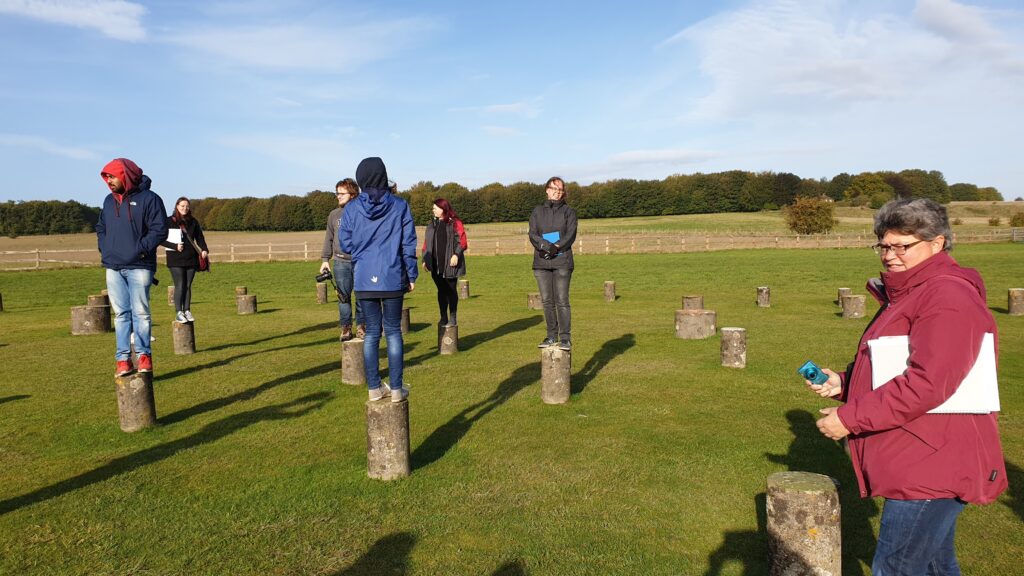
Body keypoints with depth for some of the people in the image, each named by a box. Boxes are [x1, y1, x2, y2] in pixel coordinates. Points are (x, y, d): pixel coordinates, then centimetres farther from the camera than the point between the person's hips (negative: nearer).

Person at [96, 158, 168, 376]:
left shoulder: (149, 198, -4)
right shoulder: (109, 200, 17)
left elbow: (159, 230, -10)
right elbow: (101, 227, 26)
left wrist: (140, 249, -15)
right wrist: (104, 248, 9)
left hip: (139, 267, -5)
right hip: (113, 268, 6)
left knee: (140, 312, -3)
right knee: (121, 313, 5)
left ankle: (144, 355, 8)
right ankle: (123, 358, 9)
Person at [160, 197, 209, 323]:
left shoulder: (193, 222, 10)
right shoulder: (169, 221, -1)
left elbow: (200, 238, 12)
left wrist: (204, 249, -6)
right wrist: (175, 246, -17)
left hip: (191, 259, 4)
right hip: (176, 260, -4)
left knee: (188, 286, 7)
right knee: (179, 285, -8)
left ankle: (187, 311, 13)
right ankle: (178, 312, -4)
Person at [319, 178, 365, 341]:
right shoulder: (334, 215, 9)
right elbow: (329, 239, 13)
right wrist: (325, 259, 8)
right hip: (341, 262, 2)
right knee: (343, 296, 3)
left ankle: (361, 326, 16)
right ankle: (346, 327, 11)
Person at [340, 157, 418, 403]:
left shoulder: (352, 208, -2)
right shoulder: (399, 206, -3)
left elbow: (346, 244, 2)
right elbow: (409, 244, -2)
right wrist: (412, 276, 7)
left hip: (364, 280, 1)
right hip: (393, 279, -1)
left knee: (371, 333, 10)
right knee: (393, 331, 8)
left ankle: (374, 388, 14)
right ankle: (396, 389, 8)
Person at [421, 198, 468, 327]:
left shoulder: (455, 223, -2)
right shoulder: (431, 224, 14)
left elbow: (462, 241, -7)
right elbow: (426, 243, 14)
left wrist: (456, 254, -19)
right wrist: (425, 259, 7)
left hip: (450, 263, -5)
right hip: (436, 265, 5)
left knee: (451, 290, 2)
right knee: (441, 290, 10)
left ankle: (453, 318, 11)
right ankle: (443, 317, 17)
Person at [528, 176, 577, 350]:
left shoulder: (568, 212, 8)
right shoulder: (537, 212, 13)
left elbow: (571, 235, -3)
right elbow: (532, 235, 1)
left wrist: (555, 248, -17)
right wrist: (547, 246, -16)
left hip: (562, 261, -2)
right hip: (541, 262, 3)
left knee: (562, 300, -6)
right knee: (547, 301, 5)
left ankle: (565, 338, -2)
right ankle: (552, 336, 13)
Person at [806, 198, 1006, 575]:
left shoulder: (947, 297, -19)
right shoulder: (907, 295, 16)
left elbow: (927, 384, -28)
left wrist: (850, 418, -22)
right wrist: (841, 383, 5)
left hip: (930, 469, -11)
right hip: (920, 468, 11)